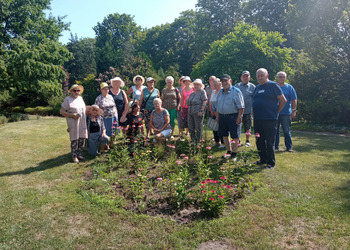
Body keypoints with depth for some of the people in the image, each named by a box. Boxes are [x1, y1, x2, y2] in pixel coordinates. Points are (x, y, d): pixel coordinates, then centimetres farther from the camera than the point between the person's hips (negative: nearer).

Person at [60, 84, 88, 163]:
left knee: (82, 139, 9)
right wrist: (72, 115, -17)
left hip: (82, 123, 6)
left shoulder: (80, 98, 12)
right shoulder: (68, 99, -6)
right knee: (74, 140, -1)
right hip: (73, 123, -6)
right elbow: (61, 111, -7)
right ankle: (74, 156, 10)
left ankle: (79, 154, 24)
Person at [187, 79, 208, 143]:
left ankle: (198, 142, 9)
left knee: (198, 128, -1)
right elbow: (188, 103, 28)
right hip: (190, 112, 8)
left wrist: (201, 111, -21)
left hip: (198, 113, -8)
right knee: (190, 128, 11)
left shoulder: (202, 92, -3)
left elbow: (205, 101, -14)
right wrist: (187, 101, 5)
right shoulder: (192, 93, 19)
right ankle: (193, 140, 23)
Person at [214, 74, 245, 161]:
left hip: (233, 116, -6)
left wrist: (239, 117, -16)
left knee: (235, 136, -1)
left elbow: (241, 107, -10)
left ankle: (234, 154, 9)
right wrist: (217, 117, 15)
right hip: (222, 116, 7)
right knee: (224, 135, 13)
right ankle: (229, 151, 29)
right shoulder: (220, 93, 14)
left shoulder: (236, 92, -6)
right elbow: (217, 106, 20)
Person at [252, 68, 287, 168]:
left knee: (270, 142, -1)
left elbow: (283, 100, -5)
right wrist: (254, 113, 13)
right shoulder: (257, 87, 16)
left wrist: (276, 112, 0)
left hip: (270, 120, -7)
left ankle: (271, 162, 10)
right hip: (257, 119, 7)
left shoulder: (273, 85, -5)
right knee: (260, 141, 14)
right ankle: (263, 159, 28)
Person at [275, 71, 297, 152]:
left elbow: (294, 100, 0)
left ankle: (289, 147, 11)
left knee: (287, 131, 2)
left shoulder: (289, 87, 4)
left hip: (286, 113, -2)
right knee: (275, 131, 8)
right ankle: (275, 146, 19)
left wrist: (294, 111, -8)